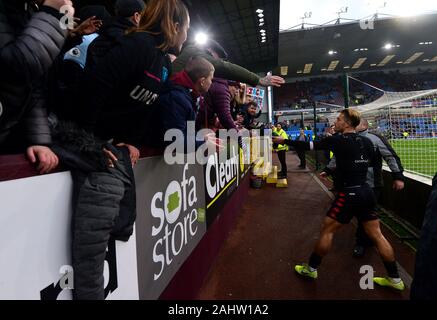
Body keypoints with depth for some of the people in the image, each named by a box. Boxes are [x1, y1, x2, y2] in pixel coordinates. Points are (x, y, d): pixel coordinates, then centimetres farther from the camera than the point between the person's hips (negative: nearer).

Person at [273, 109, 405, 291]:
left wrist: (285, 141, 4)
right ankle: (394, 278, 25)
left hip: (349, 195, -7)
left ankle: (311, 269, 18)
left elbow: (309, 145, -7)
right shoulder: (366, 142, 7)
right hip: (366, 193, 7)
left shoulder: (338, 141, -10)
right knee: (376, 235, 15)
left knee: (327, 231, 5)